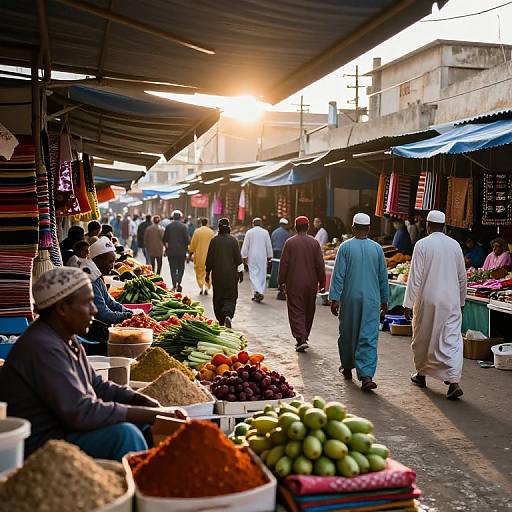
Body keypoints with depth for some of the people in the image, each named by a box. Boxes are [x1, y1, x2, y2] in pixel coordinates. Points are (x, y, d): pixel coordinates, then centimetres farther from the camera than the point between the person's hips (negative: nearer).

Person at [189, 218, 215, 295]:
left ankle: (201, 287, -2)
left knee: (199, 272, 10)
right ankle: (206, 287, 2)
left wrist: (190, 252, 12)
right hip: (209, 255, 1)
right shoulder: (211, 232, -3)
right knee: (208, 272, 10)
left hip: (199, 255, -1)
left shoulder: (197, 231, -5)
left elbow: (193, 243, 0)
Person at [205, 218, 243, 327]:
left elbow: (209, 258, 3)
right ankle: (228, 315, -21)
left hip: (217, 274, 1)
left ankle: (221, 321, 15)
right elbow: (238, 258, -4)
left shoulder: (214, 240, -2)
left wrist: (207, 273, 12)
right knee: (230, 297, 3)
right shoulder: (233, 240, -5)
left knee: (218, 297, 11)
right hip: (231, 274, -1)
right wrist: (240, 272, 4)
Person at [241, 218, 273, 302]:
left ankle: (257, 291, -19)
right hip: (262, 257, 1)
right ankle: (261, 293, 8)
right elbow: (269, 245, 4)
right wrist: (269, 256, 13)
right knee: (262, 275, 7)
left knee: (253, 274, -1)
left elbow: (245, 245, -1)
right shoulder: (265, 232, 1)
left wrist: (244, 256, 7)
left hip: (252, 257, -1)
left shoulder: (249, 232, -1)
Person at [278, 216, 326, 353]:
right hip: (311, 284, 3)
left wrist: (281, 281, 2)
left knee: (296, 311, -1)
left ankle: (301, 338, -14)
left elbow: (284, 264, -6)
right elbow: (320, 264, 0)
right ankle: (304, 337, 27)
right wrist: (322, 282, 9)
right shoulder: (314, 243, 0)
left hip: (294, 284, -3)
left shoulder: (290, 242, -6)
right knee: (309, 311, 16)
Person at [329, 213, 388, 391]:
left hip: (349, 298, 0)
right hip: (372, 300, 1)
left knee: (347, 334, 16)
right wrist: (384, 301, 16)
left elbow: (338, 275, -8)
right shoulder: (377, 248, 1)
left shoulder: (345, 247, -5)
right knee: (369, 337, -1)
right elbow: (383, 277, 7)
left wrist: (334, 298, -4)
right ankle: (366, 376, -12)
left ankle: (347, 367, 32)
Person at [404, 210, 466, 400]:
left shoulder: (422, 245, -8)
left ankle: (421, 374, 30)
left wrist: (408, 303, -5)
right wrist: (461, 300, 23)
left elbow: (415, 277, -10)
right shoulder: (455, 245, 4)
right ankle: (454, 382, -12)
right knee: (451, 339, 0)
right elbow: (462, 276, 11)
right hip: (451, 301, 3)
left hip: (427, 301, -3)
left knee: (422, 339, 15)